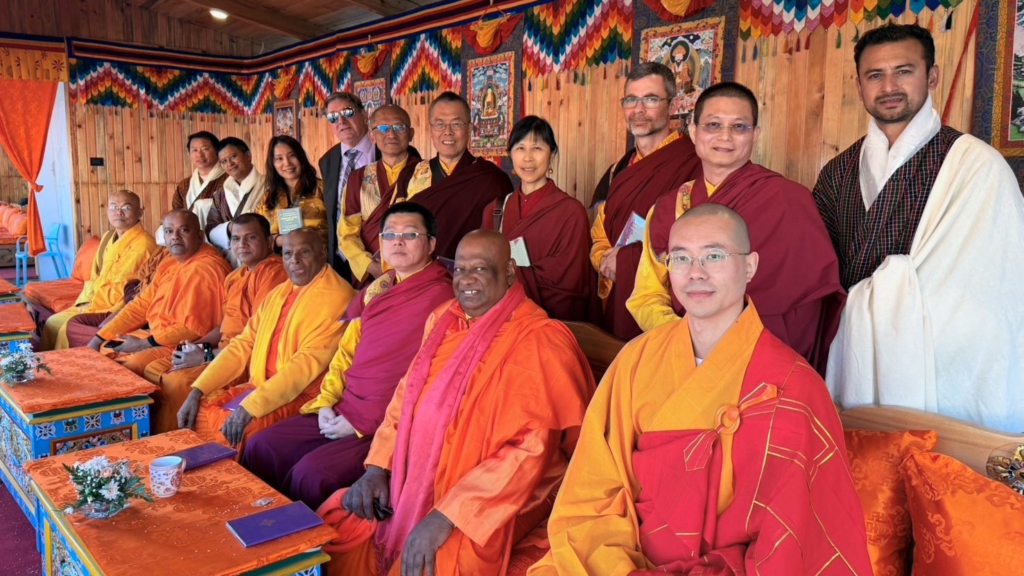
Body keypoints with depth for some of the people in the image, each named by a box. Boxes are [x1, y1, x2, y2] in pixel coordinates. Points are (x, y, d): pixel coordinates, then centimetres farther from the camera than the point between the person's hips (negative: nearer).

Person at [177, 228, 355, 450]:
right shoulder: (277, 293, 16)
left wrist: (251, 406, -26)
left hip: (302, 396, -8)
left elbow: (308, 362, -20)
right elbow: (243, 344, 13)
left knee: (231, 430, -26)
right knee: (200, 412, -7)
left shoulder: (335, 297, -11)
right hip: (260, 387, 8)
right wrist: (198, 390, 1)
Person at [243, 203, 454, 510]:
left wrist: (361, 422, -14)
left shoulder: (440, 298, -12)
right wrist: (327, 402, 4)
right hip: (341, 413, 8)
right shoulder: (376, 289, 14)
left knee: (312, 471, -24)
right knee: (260, 448, 0)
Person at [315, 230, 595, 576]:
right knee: (331, 527, 2)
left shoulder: (538, 341, -16)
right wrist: (377, 467, -1)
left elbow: (530, 449, -22)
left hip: (491, 501, -7)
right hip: (415, 485, 7)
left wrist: (448, 515, -25)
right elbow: (406, 397, 14)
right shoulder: (443, 319, 8)